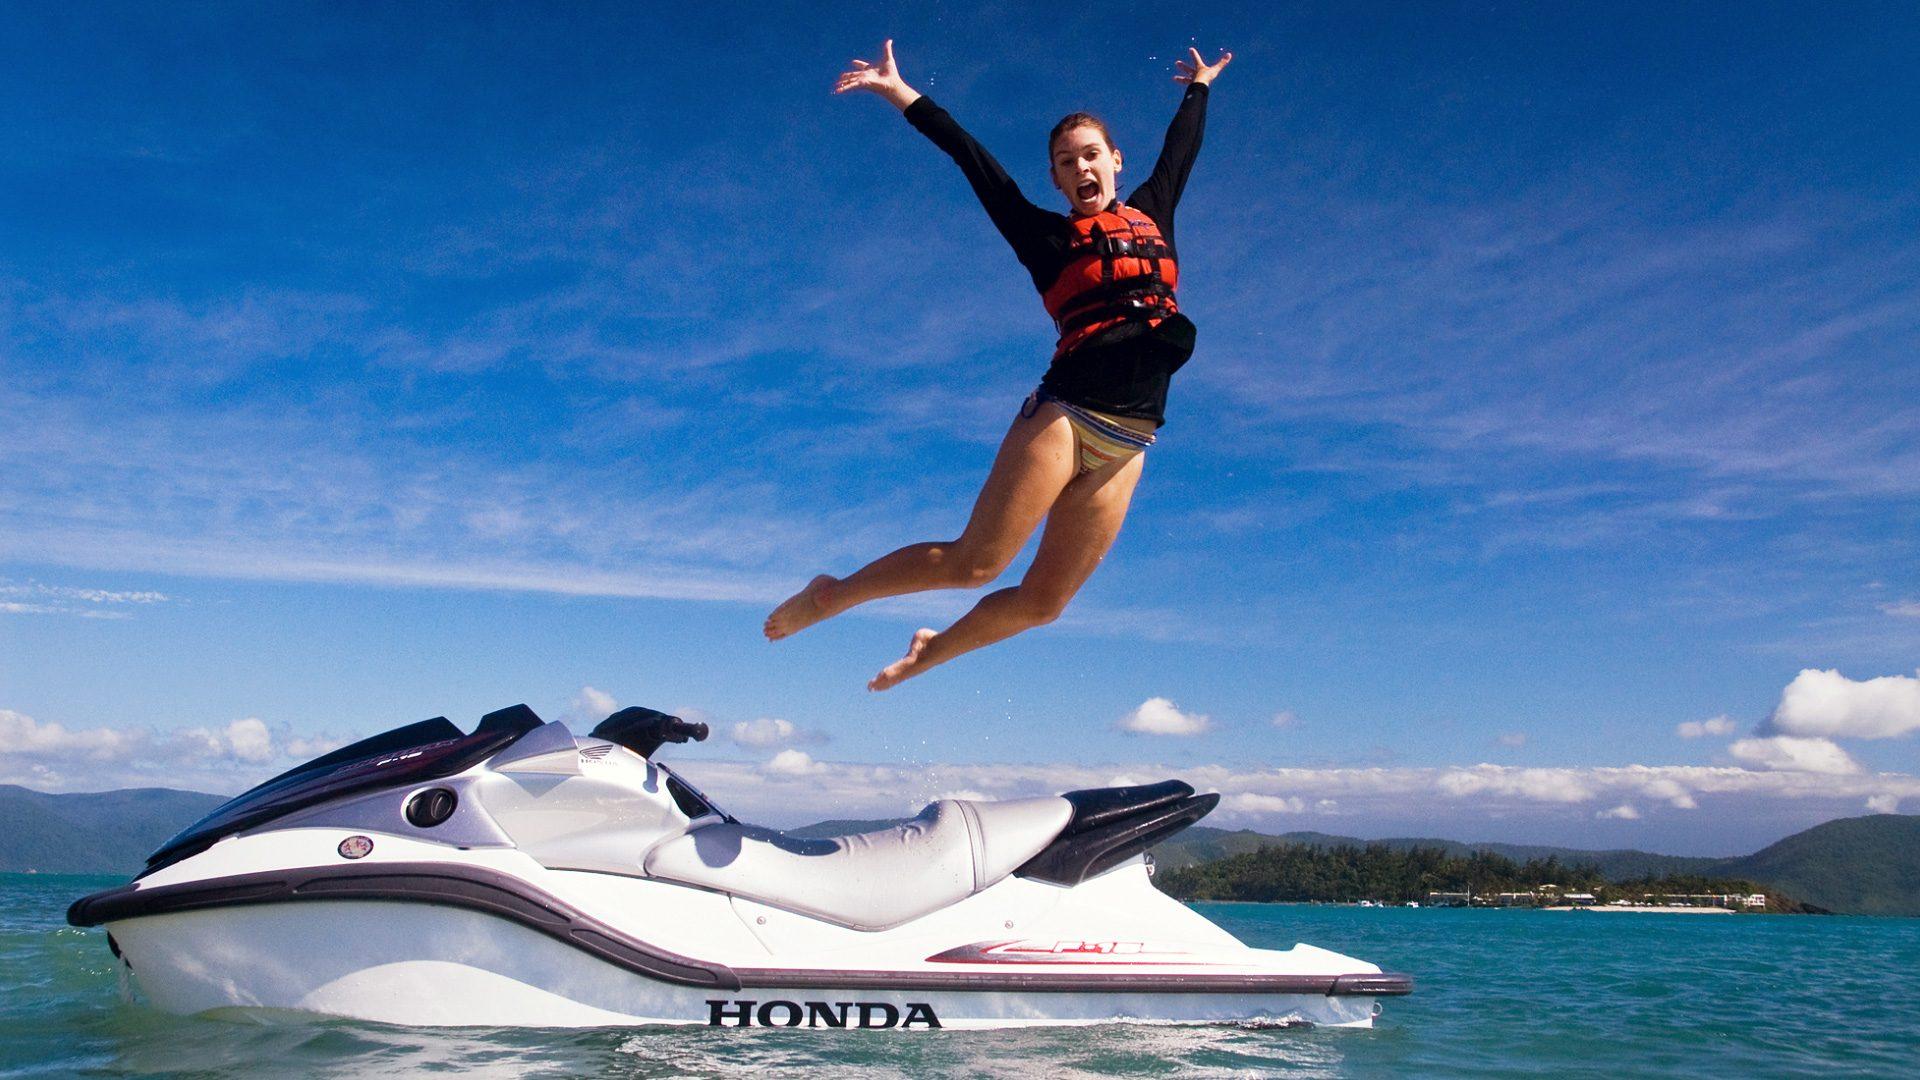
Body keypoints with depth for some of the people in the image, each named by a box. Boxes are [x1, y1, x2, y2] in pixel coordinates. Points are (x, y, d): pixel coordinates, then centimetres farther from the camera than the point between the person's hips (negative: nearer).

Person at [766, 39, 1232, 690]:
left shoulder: (1152, 214, 19)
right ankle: (830, 595, 8)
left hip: (1125, 447, 4)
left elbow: (1182, 147, 35)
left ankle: (932, 650, 26)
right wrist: (898, 91, 3)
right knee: (974, 562, -11)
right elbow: (972, 159, 5)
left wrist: (1201, 85, 51)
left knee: (1042, 601, 3)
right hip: (1064, 415, -4)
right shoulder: (1047, 236, 7)